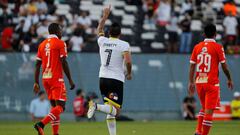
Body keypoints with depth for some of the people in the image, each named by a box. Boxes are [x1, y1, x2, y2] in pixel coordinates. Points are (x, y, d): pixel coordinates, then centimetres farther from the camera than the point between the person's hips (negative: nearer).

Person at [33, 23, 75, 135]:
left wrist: (36, 82, 13)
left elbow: (37, 65, 10)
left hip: (45, 78, 7)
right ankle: (41, 124, -25)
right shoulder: (60, 43, -5)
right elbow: (64, 63, -11)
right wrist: (70, 80, -6)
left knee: (54, 106, 13)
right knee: (60, 106, -7)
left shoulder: (42, 44, 12)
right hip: (56, 78, -7)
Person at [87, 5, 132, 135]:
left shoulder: (102, 41, 8)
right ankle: (97, 106, -33)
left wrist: (105, 16, 38)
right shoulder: (124, 45, -5)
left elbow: (99, 30, 30)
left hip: (103, 78, 6)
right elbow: (128, 61, -16)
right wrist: (129, 73, 2)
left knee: (110, 111, 13)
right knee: (116, 111, -10)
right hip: (116, 79, -6)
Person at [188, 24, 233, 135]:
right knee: (209, 111, -3)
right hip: (212, 83, -5)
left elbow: (192, 66, 5)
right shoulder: (218, 47, -6)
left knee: (204, 108, 21)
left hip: (199, 82, 5)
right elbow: (224, 66, -3)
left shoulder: (197, 47, 6)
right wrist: (229, 79, 11)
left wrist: (191, 82, 9)